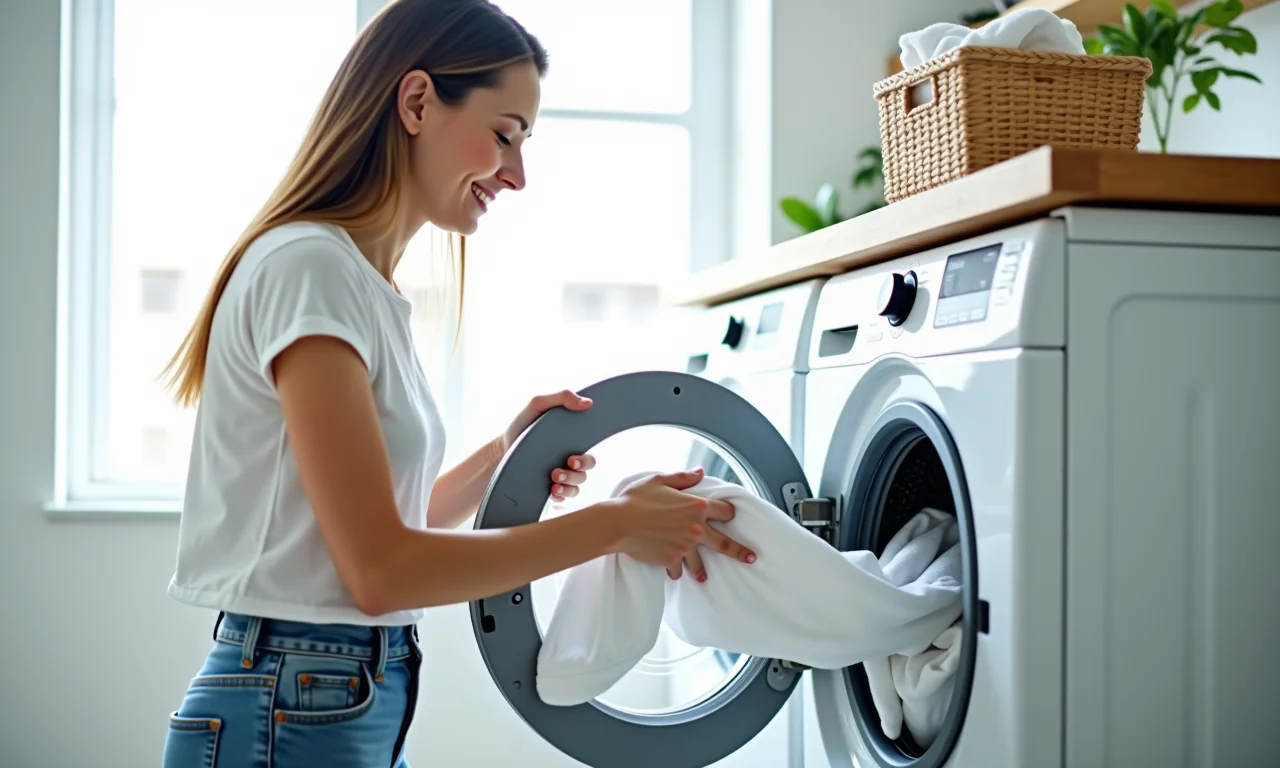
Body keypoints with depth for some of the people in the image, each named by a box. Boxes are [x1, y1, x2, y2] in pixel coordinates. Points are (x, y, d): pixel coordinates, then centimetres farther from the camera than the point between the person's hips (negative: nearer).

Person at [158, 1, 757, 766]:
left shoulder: (369, 283, 10)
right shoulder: (310, 267, -17)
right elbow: (379, 570, -20)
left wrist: (505, 456, 1)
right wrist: (614, 523, -14)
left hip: (363, 706, 8)